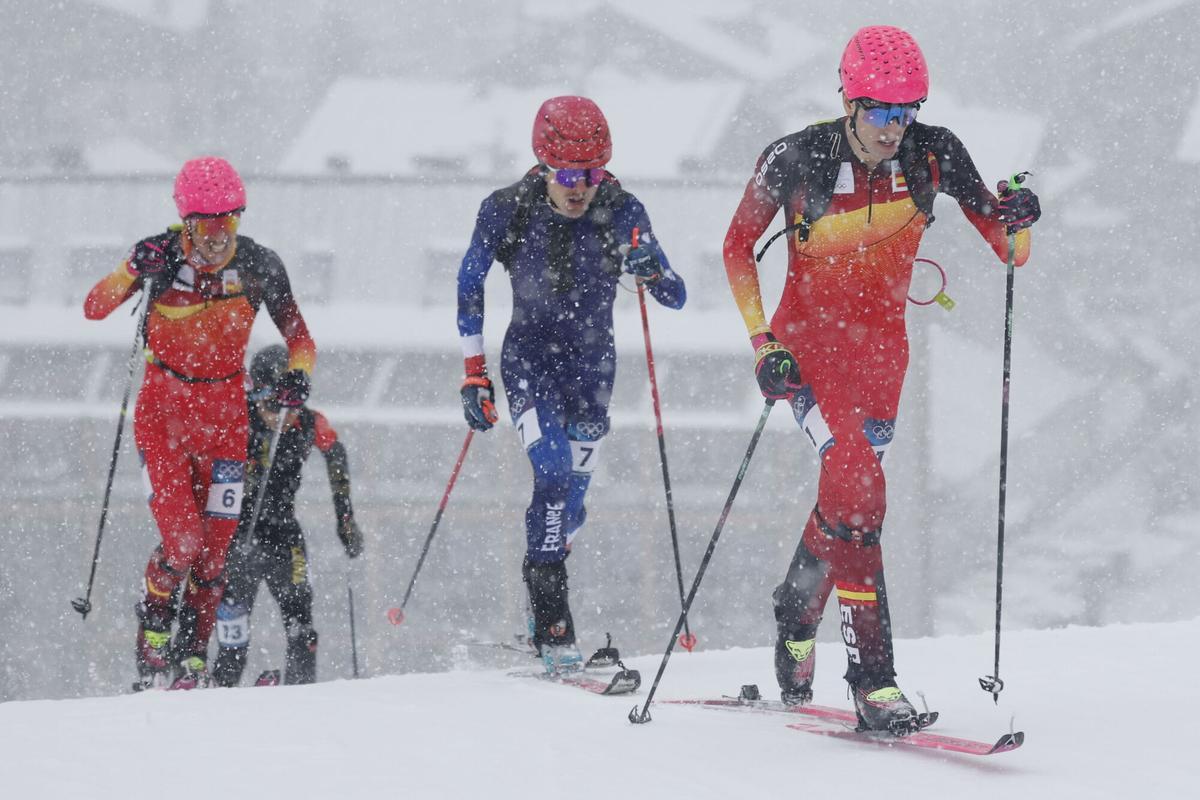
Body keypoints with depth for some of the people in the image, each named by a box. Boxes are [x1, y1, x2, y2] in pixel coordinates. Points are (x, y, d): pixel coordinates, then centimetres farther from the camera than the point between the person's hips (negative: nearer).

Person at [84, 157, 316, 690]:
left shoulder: (258, 266, -7)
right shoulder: (163, 255, -11)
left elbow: (299, 339, 2)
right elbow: (93, 309, -11)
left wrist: (298, 375, -19)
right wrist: (133, 271, -28)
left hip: (223, 412, 2)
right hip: (162, 409, -2)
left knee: (214, 548, -2)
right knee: (181, 541, -14)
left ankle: (192, 659, 13)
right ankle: (153, 627, 13)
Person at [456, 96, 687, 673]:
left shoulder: (621, 213, -14)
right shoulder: (507, 212, -15)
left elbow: (677, 299, -13)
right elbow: (469, 289, 0)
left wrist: (650, 269, -35)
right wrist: (474, 373, -2)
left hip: (592, 366, 2)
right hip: (529, 361, -2)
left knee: (570, 499, 4)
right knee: (555, 474, -23)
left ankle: (543, 599, 31)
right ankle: (552, 629, -20)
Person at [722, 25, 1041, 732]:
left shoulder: (933, 153, -10)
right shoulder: (797, 159, -17)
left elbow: (1009, 250, -6)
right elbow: (738, 247, -2)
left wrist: (1018, 222, -29)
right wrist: (762, 342, -10)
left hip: (881, 346, 4)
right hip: (808, 337, -4)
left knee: (847, 487, 11)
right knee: (858, 484, -22)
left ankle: (797, 616, 42)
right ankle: (873, 678, -25)